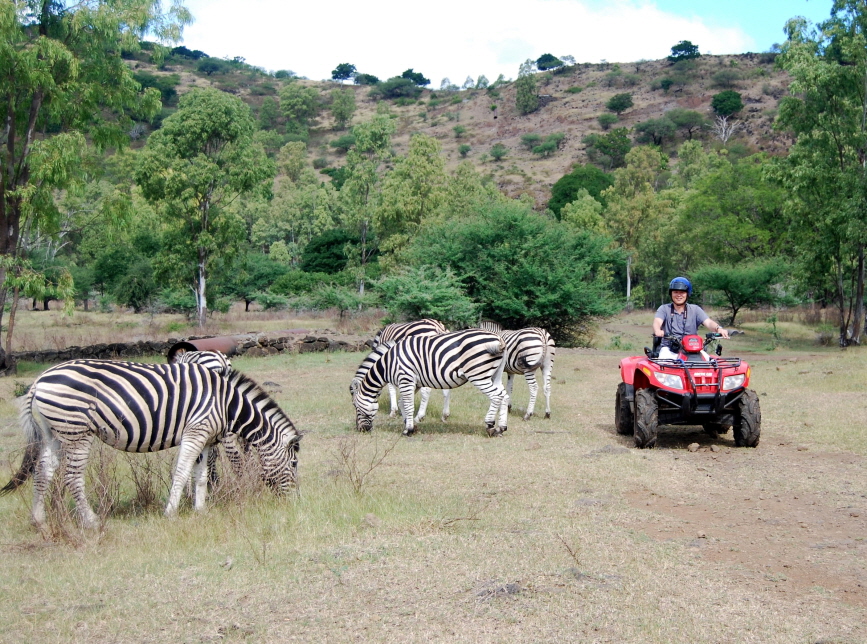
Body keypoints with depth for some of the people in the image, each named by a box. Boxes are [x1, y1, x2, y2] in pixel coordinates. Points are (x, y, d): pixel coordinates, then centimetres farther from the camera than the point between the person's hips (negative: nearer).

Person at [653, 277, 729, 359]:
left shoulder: (695, 309, 10)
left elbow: (708, 322, -4)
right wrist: (658, 331, -38)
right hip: (669, 349, -1)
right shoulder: (664, 309, 7)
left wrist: (719, 328, -29)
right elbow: (657, 322, -12)